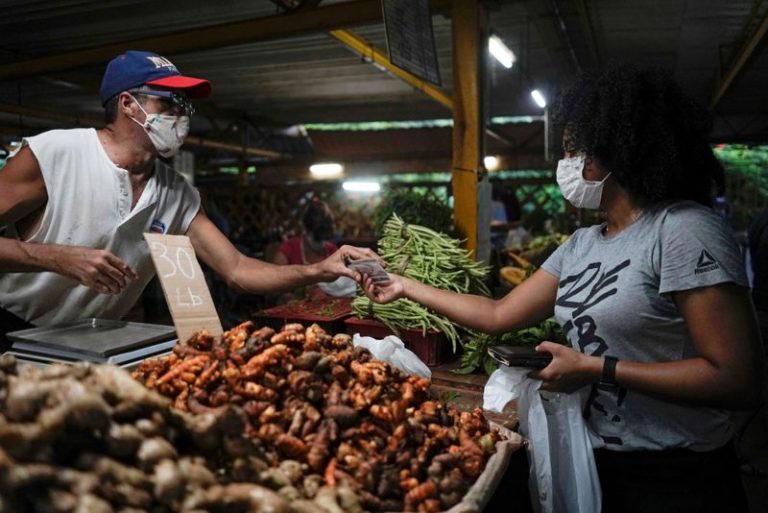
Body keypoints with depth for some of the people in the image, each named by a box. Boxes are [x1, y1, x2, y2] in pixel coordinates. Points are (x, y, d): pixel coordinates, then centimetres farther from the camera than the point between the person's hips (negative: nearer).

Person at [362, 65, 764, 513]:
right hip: (599, 463, 7)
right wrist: (407, 287, 9)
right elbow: (499, 316, 7)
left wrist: (595, 368, -21)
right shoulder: (582, 245, 6)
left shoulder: (684, 229, -18)